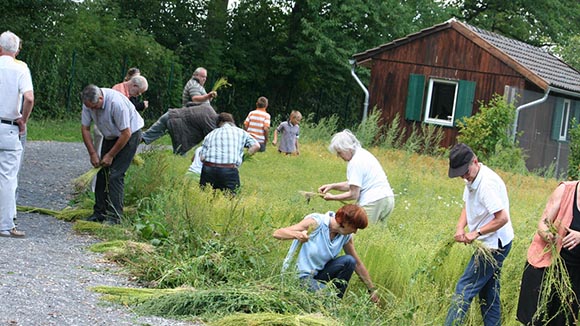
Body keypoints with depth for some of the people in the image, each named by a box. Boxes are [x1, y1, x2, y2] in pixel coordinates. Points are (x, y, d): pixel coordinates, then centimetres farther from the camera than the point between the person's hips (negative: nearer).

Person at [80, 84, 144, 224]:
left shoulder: (116, 103, -35)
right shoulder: (89, 102, -15)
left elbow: (126, 134, -27)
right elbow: (85, 128, -3)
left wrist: (110, 155, -18)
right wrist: (93, 153, -8)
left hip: (130, 133, -7)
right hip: (110, 136, 7)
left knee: (115, 175, -15)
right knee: (102, 173, 2)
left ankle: (114, 216, -13)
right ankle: (99, 212, 9)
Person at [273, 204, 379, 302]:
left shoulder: (346, 236, -3)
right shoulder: (316, 223, -21)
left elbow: (358, 264, 9)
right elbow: (277, 233, -27)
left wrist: (372, 290, 11)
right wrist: (297, 234, -47)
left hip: (318, 274, 7)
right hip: (299, 276, -7)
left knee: (349, 261, -15)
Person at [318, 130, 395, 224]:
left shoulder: (355, 162, -12)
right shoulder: (363, 153, 16)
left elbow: (353, 195, -12)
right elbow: (354, 185, 22)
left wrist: (332, 197, -1)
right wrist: (332, 186, 15)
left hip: (374, 203, -10)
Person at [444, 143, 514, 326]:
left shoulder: (488, 184, -25)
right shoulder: (472, 179, 4)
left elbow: (502, 218, -27)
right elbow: (468, 207, 12)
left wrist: (476, 233, -21)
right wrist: (460, 228, -6)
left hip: (495, 245, -10)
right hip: (491, 244, 10)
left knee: (465, 288, -9)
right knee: (488, 292, 16)